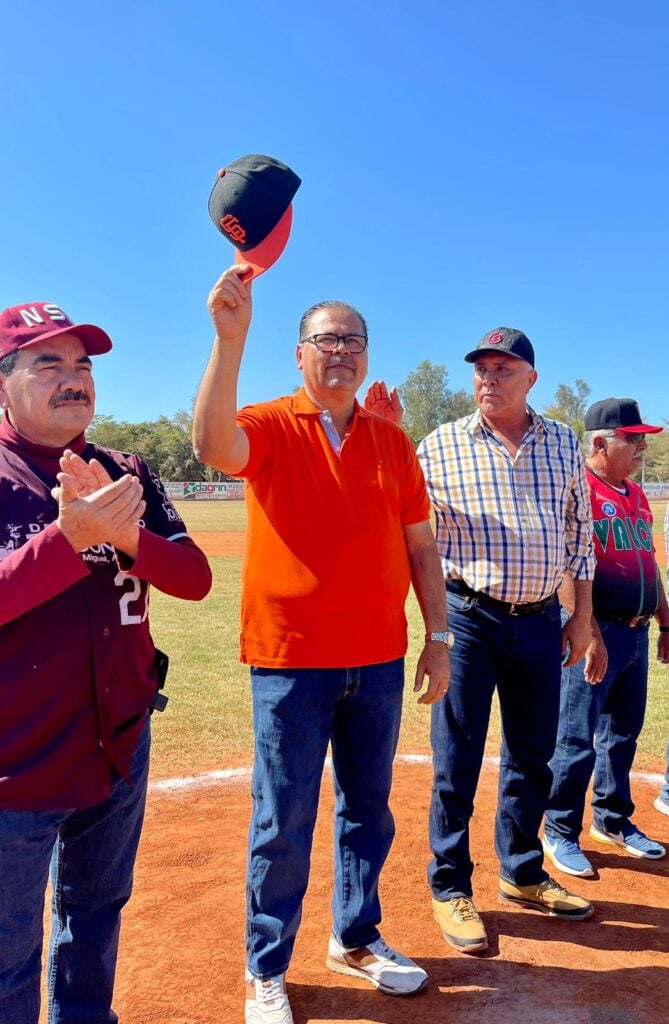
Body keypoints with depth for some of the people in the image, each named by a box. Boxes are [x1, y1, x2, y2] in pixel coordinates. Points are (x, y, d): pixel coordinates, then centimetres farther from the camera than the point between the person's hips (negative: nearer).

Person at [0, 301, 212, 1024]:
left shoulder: (126, 475, 2)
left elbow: (194, 578, -6)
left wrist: (125, 532, -23)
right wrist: (69, 537, -31)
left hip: (122, 743, 5)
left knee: (97, 915, 25)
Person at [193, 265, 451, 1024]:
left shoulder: (391, 441, 7)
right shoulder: (269, 427, -4)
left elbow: (419, 545, 8)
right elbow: (212, 444, -28)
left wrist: (438, 636, 5)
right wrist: (230, 336, -36)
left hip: (379, 659, 4)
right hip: (291, 659, -4)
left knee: (368, 807, 18)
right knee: (283, 822, 6)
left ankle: (356, 939, 40)